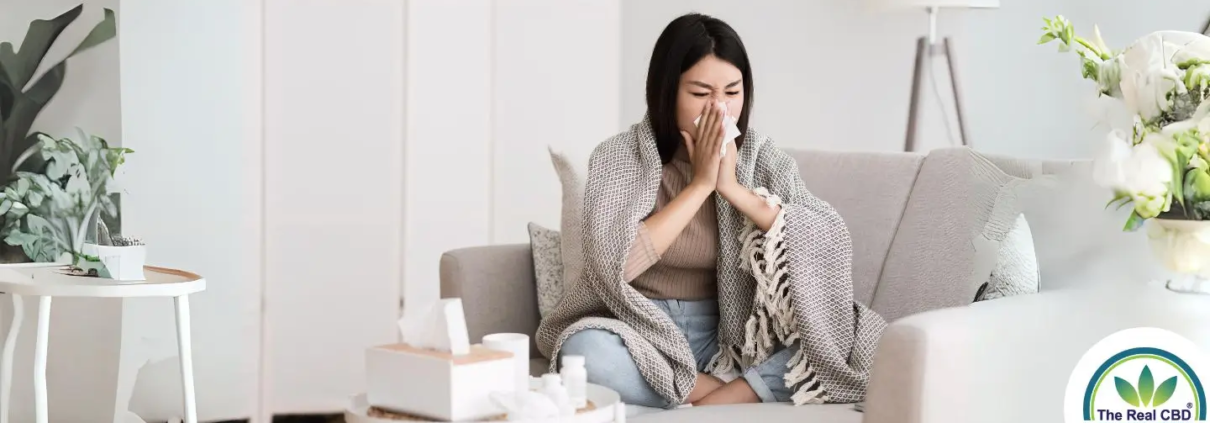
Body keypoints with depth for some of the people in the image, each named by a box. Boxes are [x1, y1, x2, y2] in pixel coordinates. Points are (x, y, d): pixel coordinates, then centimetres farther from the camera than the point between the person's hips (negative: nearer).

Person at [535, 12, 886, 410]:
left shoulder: (758, 155, -1)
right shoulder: (618, 156, -8)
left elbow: (829, 244, -13)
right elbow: (614, 265, -22)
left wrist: (733, 188, -20)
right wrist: (700, 184, -20)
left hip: (724, 335, 2)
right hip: (640, 332, -1)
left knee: (832, 335, -23)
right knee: (588, 352, -37)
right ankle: (751, 394, -21)